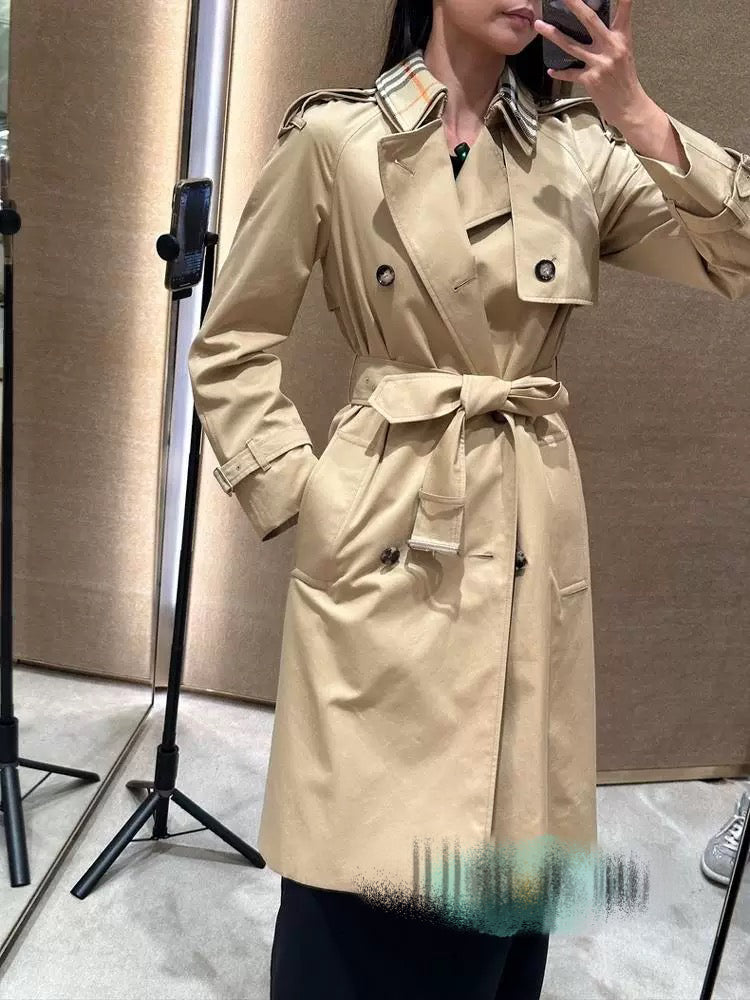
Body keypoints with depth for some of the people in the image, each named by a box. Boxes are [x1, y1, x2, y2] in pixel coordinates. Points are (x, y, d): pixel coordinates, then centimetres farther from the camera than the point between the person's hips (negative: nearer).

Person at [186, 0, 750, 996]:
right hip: (383, 534, -2)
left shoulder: (581, 150, 9)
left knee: (505, 855, 12)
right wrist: (296, 494, -4)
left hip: (530, 538, 3)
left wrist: (637, 116, -6)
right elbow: (230, 345, 4)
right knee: (367, 873, 5)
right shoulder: (333, 137, 1)